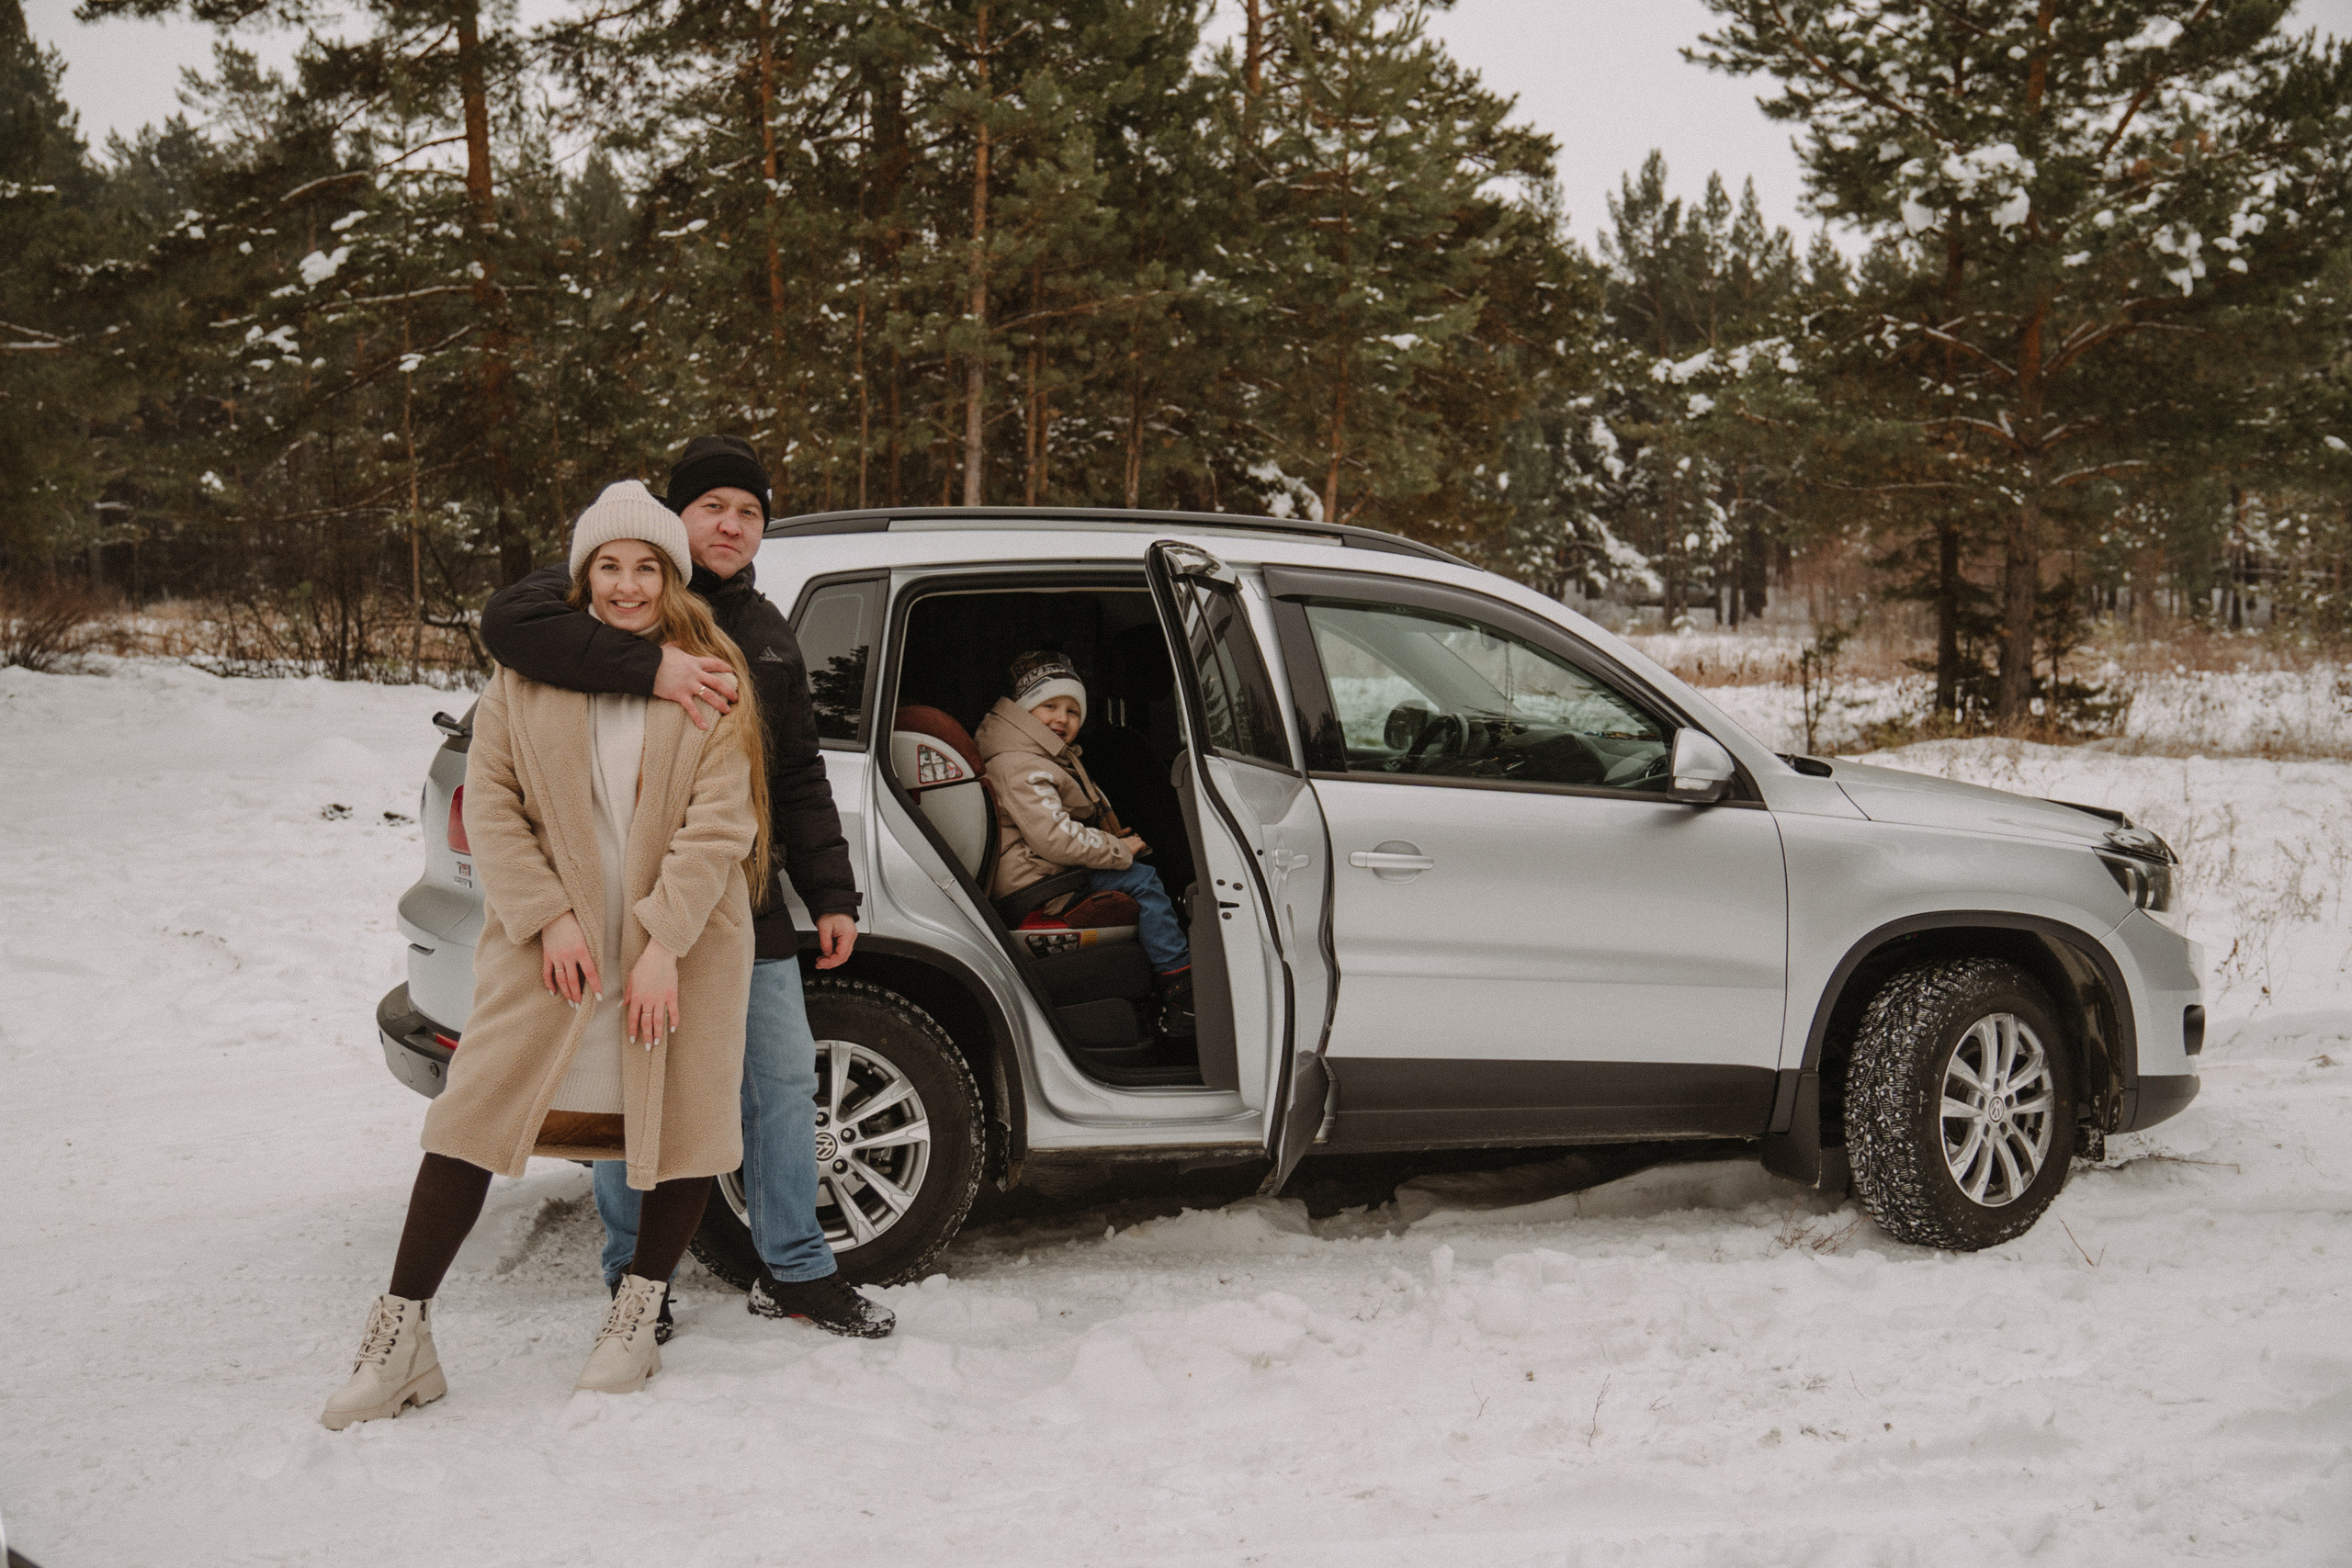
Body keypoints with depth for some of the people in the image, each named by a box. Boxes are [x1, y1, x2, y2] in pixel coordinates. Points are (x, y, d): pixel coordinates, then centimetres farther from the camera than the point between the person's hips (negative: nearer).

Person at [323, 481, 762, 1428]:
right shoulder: (528, 673, 4)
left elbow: (718, 819, -8)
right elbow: (489, 804, 1)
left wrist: (664, 941, -15)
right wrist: (547, 917, -10)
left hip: (680, 943, 0)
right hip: (552, 938, 1)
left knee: (683, 1119, 3)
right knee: (476, 1111, -5)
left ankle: (637, 1317, 22)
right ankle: (400, 1334, 1)